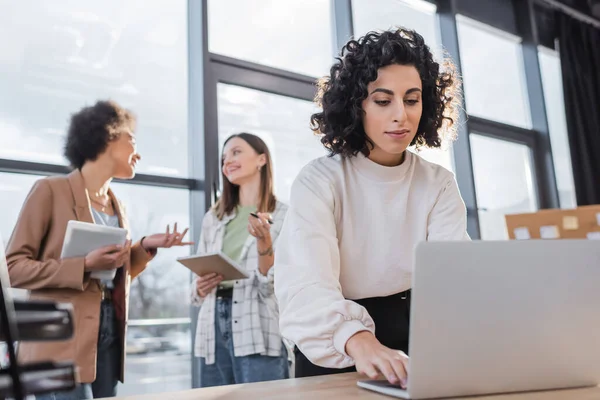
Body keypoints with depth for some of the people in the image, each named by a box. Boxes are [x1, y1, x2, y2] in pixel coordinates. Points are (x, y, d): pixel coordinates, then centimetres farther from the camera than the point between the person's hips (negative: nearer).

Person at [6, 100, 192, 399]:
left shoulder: (116, 205, 16)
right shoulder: (51, 190, -6)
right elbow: (12, 267, -9)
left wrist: (145, 247, 3)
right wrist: (84, 265, -19)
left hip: (108, 336, 7)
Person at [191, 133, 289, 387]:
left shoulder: (284, 216, -3)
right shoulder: (213, 218, 13)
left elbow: (274, 287, -8)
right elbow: (198, 284, 16)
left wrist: (264, 241, -20)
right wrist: (200, 287, -5)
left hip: (258, 334, -5)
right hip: (213, 330, 5)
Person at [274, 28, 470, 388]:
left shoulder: (439, 185, 1)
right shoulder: (319, 181, -10)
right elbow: (307, 285, -24)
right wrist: (358, 341, -43)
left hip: (412, 341, 2)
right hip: (334, 355, -2)